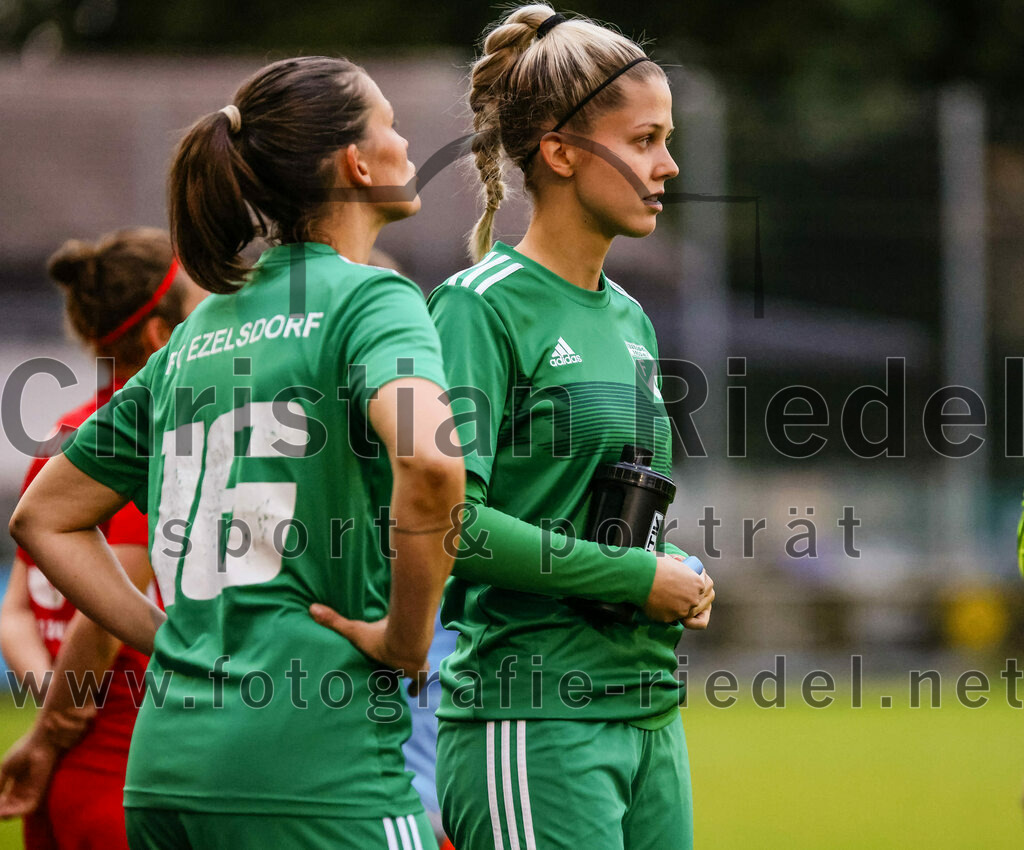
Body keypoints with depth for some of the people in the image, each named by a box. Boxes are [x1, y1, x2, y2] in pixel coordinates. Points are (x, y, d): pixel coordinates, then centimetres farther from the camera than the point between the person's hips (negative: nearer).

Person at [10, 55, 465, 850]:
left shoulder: (197, 334, 17)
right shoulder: (371, 298, -3)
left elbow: (45, 517, 24)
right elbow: (429, 462, -23)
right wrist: (407, 635, -10)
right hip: (316, 762, -7)